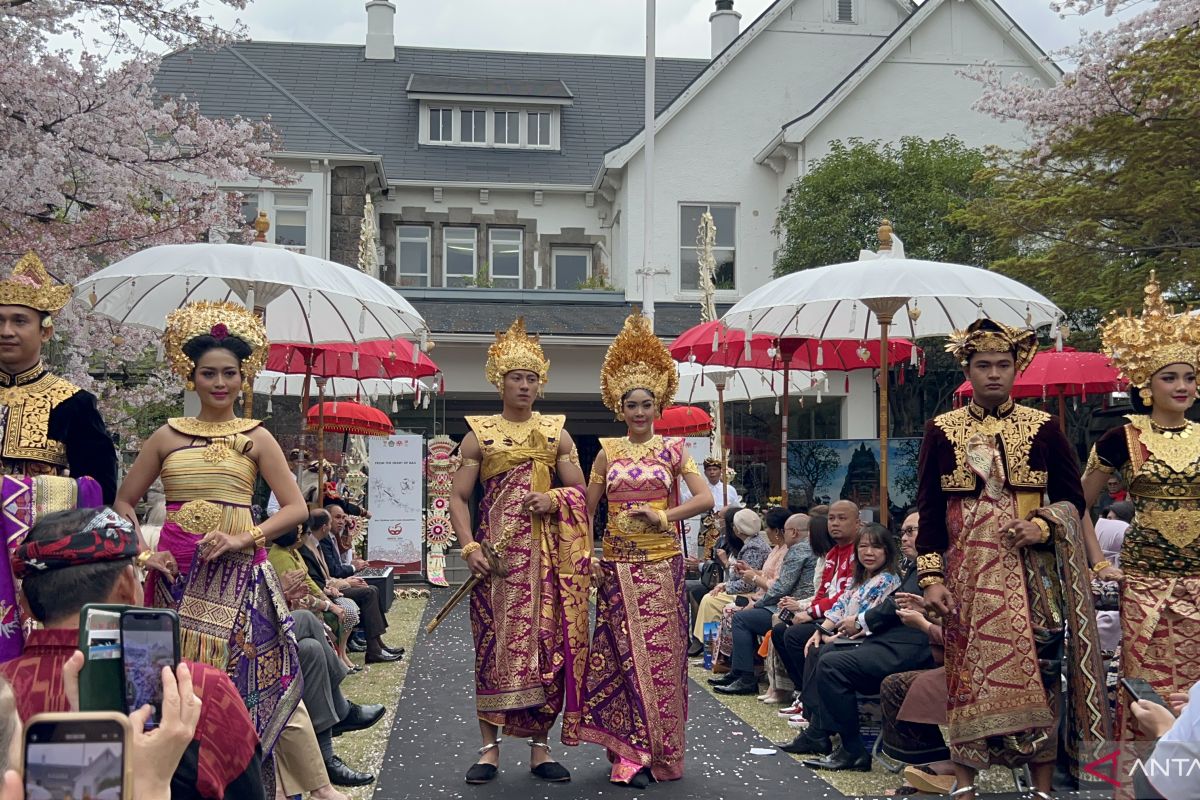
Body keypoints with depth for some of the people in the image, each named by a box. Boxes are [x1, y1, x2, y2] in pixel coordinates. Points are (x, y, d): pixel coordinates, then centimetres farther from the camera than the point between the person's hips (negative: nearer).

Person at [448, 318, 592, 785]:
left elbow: (581, 493, 9)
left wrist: (554, 501, -13)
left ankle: (540, 748, 10)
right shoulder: (479, 435, 5)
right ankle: (490, 747, 7)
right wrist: (470, 547, -11)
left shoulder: (557, 434, 9)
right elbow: (458, 497, 2)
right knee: (493, 645, -1)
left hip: (547, 553, 1)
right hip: (496, 553, -1)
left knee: (546, 644, 1)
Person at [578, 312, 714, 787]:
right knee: (625, 654, 0)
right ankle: (631, 754, 6)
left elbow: (705, 499, -5)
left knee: (661, 653, 0)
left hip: (662, 561, -1)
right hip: (617, 562, 1)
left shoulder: (673, 450, 3)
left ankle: (659, 750, 11)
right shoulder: (608, 453, 7)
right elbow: (587, 508, 9)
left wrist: (662, 516, -14)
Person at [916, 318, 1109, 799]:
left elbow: (1073, 499, 8)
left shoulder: (1043, 429, 5)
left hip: (1031, 574, 0)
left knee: (1038, 677, -1)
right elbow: (928, 510, 4)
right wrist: (931, 577, -4)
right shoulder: (942, 431, 5)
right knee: (967, 677, 1)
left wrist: (1043, 525, -12)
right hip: (968, 574, 0)